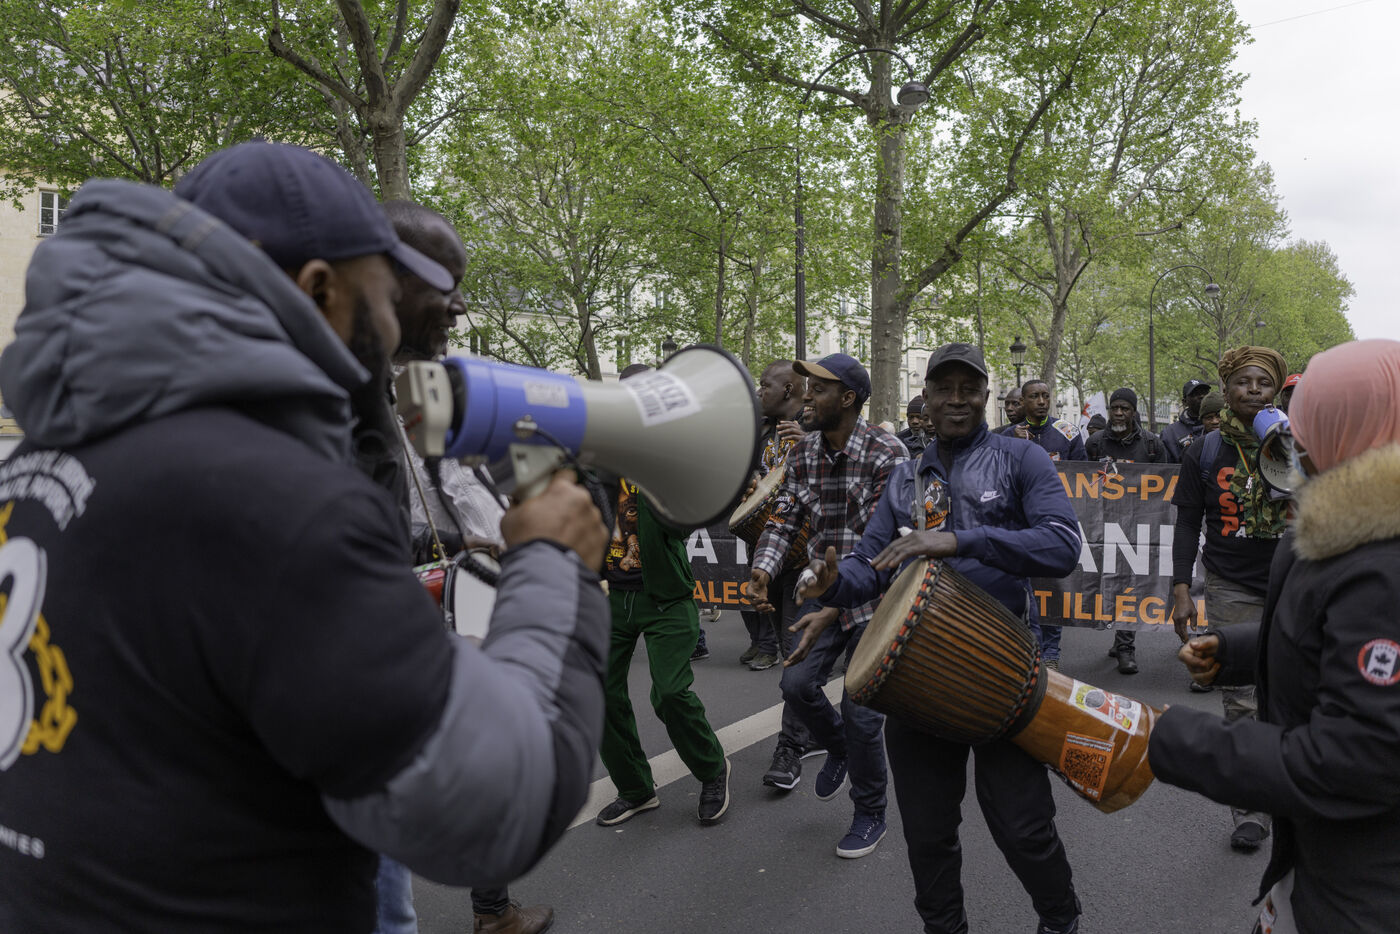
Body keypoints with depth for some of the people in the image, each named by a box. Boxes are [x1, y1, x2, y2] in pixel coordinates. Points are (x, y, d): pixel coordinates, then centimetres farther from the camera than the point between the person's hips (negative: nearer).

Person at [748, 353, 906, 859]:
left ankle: (870, 814, 24)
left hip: (874, 595, -5)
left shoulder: (886, 453, -20)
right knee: (796, 682, -5)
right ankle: (838, 748, 29)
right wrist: (763, 567, -19)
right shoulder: (803, 453, 0)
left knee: (861, 711, 0)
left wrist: (835, 607, -32)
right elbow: (785, 517, 2)